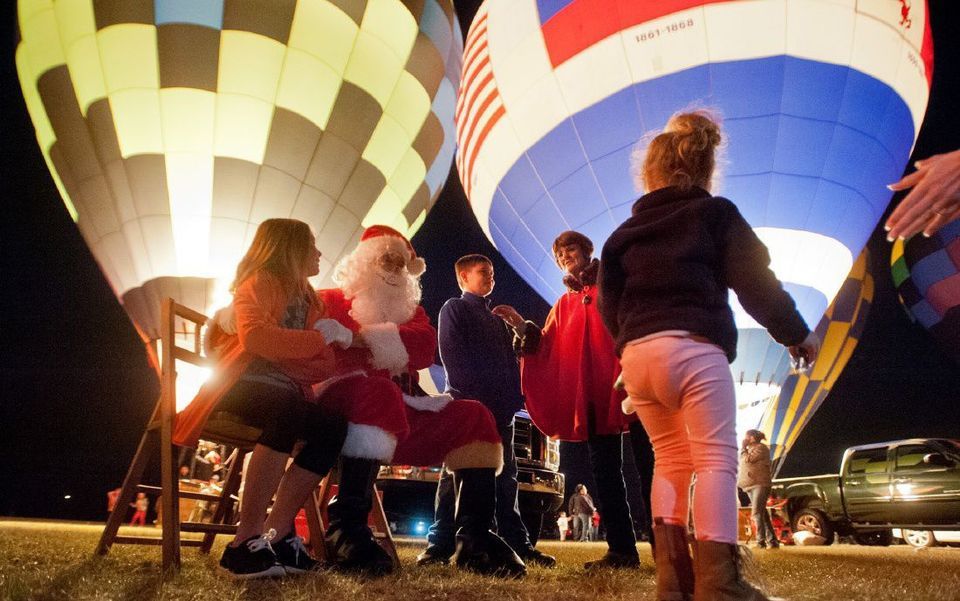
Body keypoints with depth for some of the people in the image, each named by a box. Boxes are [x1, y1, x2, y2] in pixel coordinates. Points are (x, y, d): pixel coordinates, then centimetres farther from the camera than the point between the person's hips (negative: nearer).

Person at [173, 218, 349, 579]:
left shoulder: (305, 299, 22)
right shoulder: (260, 282, 2)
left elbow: (321, 364, 16)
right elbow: (253, 335, -18)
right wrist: (318, 339, -14)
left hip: (283, 392, 7)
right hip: (244, 383, -6)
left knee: (333, 427, -24)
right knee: (288, 413, -39)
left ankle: (277, 534, -22)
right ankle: (247, 540, -38)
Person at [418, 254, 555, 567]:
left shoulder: (497, 319, 25)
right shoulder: (454, 308, 6)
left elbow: (510, 361, 19)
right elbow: (452, 354, -7)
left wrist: (513, 398, 4)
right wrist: (470, 394, -16)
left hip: (499, 407, 7)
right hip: (466, 403, -6)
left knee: (506, 475, 5)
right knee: (456, 471, -8)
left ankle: (518, 544, 8)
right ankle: (440, 545, -6)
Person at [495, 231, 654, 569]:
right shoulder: (563, 305, 21)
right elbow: (546, 349, 10)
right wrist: (522, 327, -6)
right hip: (591, 394, 4)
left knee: (649, 466, -5)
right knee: (605, 472, 4)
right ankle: (622, 550, 10)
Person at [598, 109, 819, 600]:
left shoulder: (623, 234, 17)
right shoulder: (716, 214, 7)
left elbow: (609, 306, 12)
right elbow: (755, 281, 1)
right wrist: (795, 332, 10)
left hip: (635, 356, 5)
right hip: (692, 347, -5)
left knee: (670, 459, 14)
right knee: (716, 459, -4)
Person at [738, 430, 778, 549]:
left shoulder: (761, 448, -4)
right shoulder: (751, 450, 24)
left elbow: (747, 459, -13)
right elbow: (742, 465, 25)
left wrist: (743, 447, -2)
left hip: (760, 484, -9)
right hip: (751, 486, 9)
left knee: (757, 513, -18)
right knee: (762, 513, 8)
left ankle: (761, 541, -22)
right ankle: (772, 541, 11)